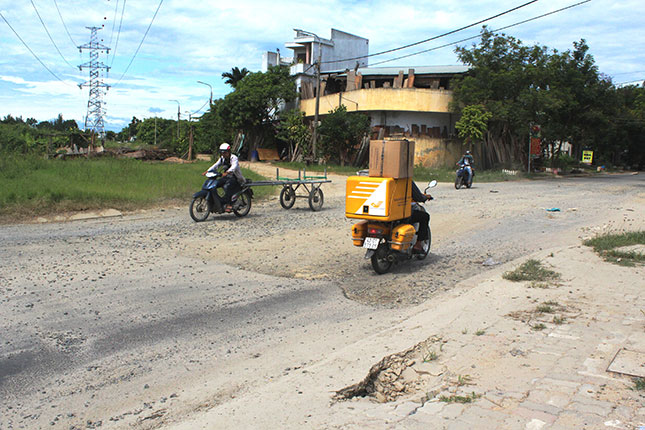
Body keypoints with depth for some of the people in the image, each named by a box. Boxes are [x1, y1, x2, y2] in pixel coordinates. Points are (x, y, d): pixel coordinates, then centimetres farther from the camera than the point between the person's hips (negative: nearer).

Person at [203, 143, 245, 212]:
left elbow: (234, 166, -34)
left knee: (227, 186, -35)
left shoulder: (233, 158, -16)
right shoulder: (222, 158, 8)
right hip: (226, 177, 8)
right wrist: (207, 171, -17)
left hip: (235, 178, -8)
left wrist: (227, 172, -53)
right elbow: (216, 165, 0)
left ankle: (229, 205, -36)